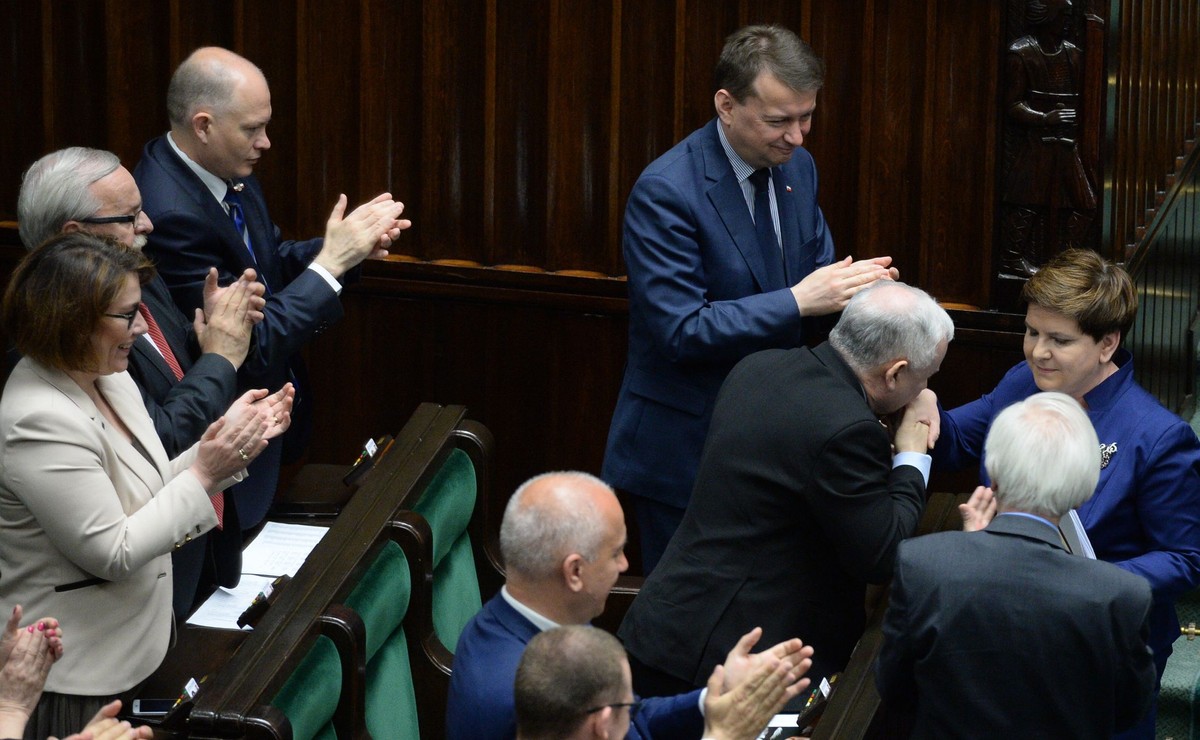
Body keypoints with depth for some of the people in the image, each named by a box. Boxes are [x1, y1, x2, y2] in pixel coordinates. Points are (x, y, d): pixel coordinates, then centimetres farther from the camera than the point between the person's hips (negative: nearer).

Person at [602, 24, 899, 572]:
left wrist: (852, 284, -13)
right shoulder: (665, 192, -20)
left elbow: (815, 268, 12)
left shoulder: (797, 167, 3)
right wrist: (797, 301, -29)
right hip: (685, 451, -6)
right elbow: (681, 332, -24)